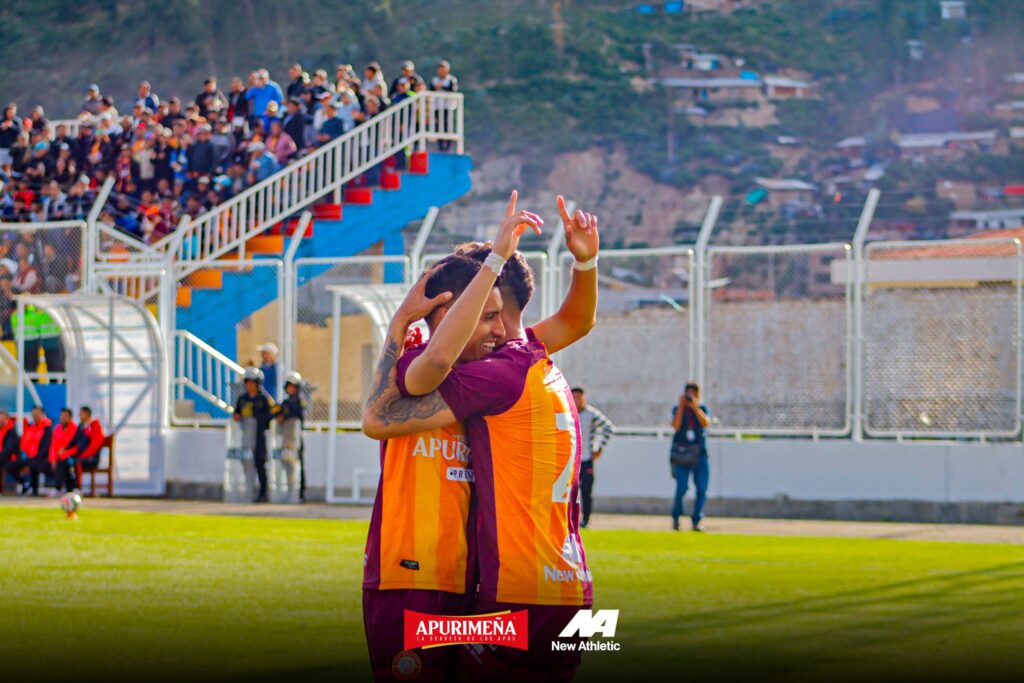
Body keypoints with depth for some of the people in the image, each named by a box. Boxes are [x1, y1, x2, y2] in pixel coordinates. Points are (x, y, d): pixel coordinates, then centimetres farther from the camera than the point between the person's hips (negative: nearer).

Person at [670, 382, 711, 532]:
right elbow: (676, 426, -11)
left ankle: (697, 520, 4)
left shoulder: (702, 409, 9)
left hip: (699, 453, 2)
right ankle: (676, 517, 6)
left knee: (702, 488, -5)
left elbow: (706, 423, -11)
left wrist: (695, 407, -16)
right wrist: (681, 406, -12)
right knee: (681, 487, -13)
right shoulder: (678, 409, 7)